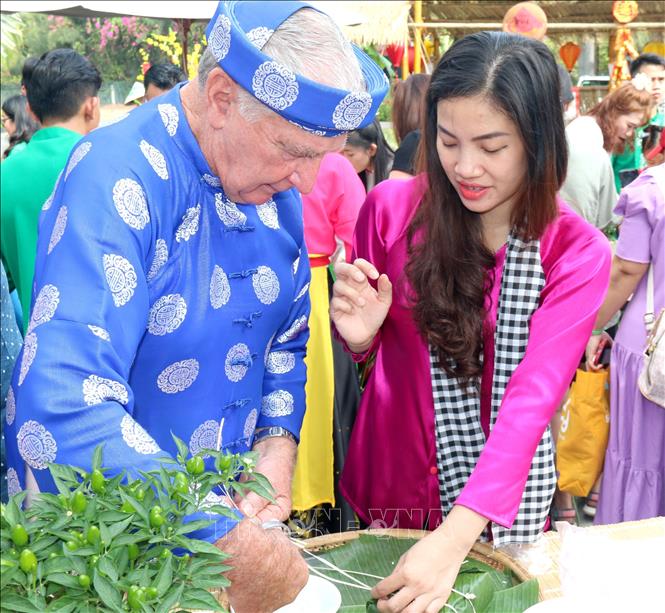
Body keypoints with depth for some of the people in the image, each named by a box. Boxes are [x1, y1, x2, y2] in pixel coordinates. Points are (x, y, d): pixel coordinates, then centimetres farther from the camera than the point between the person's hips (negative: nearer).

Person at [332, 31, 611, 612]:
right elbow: (366, 347, 3)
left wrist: (453, 537, -37)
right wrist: (359, 334, -22)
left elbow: (533, 399, -26)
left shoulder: (578, 253, -15)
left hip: (505, 496, -1)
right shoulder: (391, 208, -12)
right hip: (392, 477, 1)